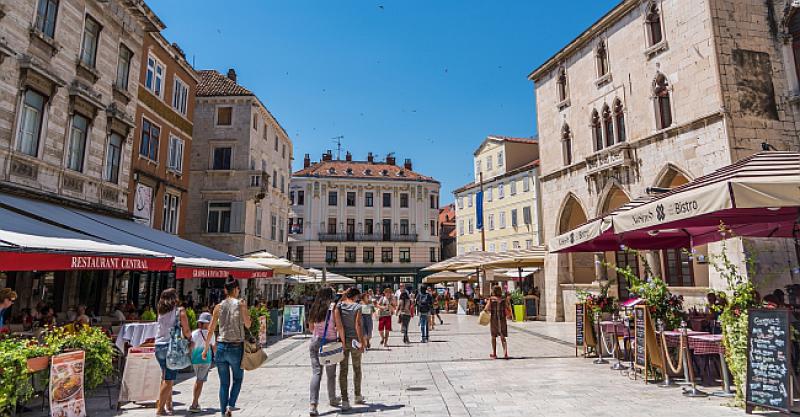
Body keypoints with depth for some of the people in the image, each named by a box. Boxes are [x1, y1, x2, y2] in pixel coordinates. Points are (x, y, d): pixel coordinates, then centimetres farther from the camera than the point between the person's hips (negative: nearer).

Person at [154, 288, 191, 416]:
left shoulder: (161, 312, 10)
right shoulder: (180, 311, -6)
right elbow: (186, 332, -6)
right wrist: (190, 338, 11)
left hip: (159, 346, 6)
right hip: (172, 346, -6)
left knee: (166, 377, 17)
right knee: (169, 379, -1)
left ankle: (168, 405, 24)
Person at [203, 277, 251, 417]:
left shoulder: (218, 306, 2)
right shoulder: (241, 304, -7)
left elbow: (211, 330, 3)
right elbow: (248, 325, -3)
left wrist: (206, 348, 12)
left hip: (221, 347, 3)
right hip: (236, 347, -3)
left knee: (224, 383, 14)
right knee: (238, 379, 17)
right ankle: (231, 406, 1)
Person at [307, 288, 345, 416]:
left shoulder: (314, 307, 6)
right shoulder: (333, 306, -7)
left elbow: (310, 328, 13)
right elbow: (339, 327, -12)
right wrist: (343, 342, -4)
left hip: (315, 341, 3)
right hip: (330, 342, -3)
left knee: (316, 372, 1)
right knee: (331, 374, 14)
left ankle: (313, 404, -12)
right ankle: (332, 399, 32)